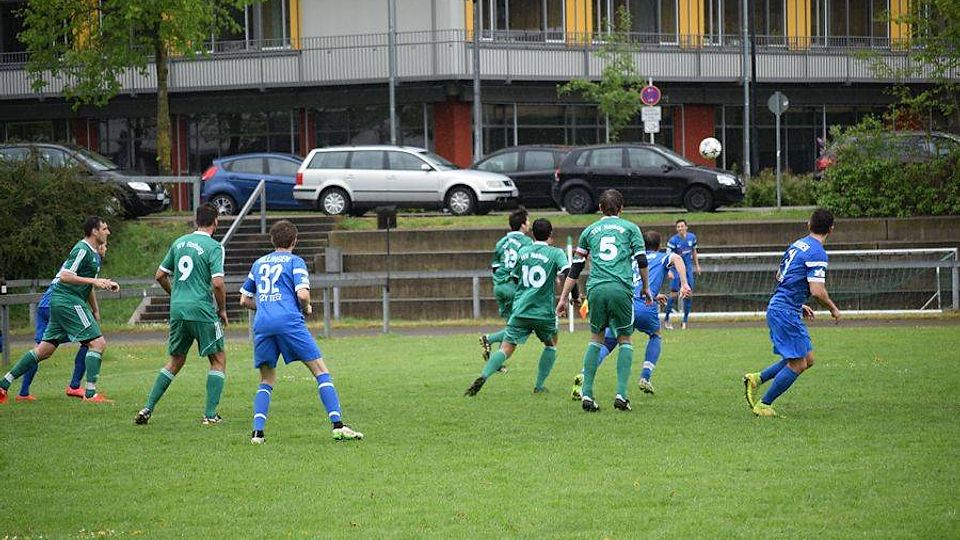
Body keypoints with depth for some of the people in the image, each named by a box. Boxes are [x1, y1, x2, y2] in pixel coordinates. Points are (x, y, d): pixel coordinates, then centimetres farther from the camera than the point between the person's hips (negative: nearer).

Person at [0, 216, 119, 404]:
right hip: (68, 301, -10)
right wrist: (94, 281, -24)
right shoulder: (82, 250, -12)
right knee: (97, 343, -12)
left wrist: (95, 310, 27)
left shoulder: (93, 253, 20)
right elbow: (65, 276, -21)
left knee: (44, 349, 9)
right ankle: (90, 393, -15)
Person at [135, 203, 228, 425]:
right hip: (202, 311, -6)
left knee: (175, 361, 18)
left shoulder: (180, 242, 11)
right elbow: (218, 283, -17)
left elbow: (160, 275, 15)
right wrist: (222, 309, -2)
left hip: (177, 309, 6)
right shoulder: (213, 247, -8)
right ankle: (210, 414, 1)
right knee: (218, 359, 8)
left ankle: (148, 408, 10)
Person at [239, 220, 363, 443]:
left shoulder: (259, 263, 23)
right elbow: (302, 294, -7)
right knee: (321, 371, 0)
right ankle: (338, 426, -11)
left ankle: (258, 432, -5)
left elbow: (244, 300, 27)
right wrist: (306, 308, 13)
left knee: (266, 381, 15)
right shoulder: (295, 262, 8)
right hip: (289, 321, -4)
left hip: (261, 324, 4)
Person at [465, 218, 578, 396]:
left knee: (506, 349, -3)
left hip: (520, 309, 2)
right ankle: (539, 385, 19)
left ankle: (483, 377, -26)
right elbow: (568, 273, -17)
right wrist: (575, 295, -4)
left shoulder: (523, 252, 11)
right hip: (543, 311, -2)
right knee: (551, 345, 24)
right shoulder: (556, 253, 0)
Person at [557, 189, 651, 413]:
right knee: (625, 340, 11)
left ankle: (587, 394, 4)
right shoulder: (630, 228, 14)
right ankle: (621, 394, -3)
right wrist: (646, 288, 18)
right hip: (621, 289, -2)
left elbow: (575, 268, 19)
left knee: (596, 338, 16)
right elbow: (641, 261, 5)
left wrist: (563, 298, 21)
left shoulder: (589, 231, 20)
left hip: (596, 289, 2)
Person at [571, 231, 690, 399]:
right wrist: (684, 284, -10)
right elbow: (676, 258, -5)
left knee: (606, 344, 1)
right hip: (646, 307, -2)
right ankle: (645, 378, 17)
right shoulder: (661, 257, 19)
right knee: (655, 335, 28)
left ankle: (584, 375, -24)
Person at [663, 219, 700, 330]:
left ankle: (685, 320, 10)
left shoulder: (692, 237, -1)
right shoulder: (673, 240, -17)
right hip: (677, 270, -4)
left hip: (688, 269, 4)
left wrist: (697, 265, 17)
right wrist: (669, 271, -32)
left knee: (689, 294, 1)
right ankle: (666, 319, 3)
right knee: (674, 294, -9)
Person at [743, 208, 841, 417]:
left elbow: (779, 276, 23)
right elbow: (817, 291, -22)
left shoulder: (797, 245, 13)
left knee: (807, 359, 13)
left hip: (777, 307, 9)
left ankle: (756, 379, 15)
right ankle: (763, 405, 1)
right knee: (798, 364, -4)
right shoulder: (817, 253, -16)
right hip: (786, 313, -9)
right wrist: (833, 309, -4)